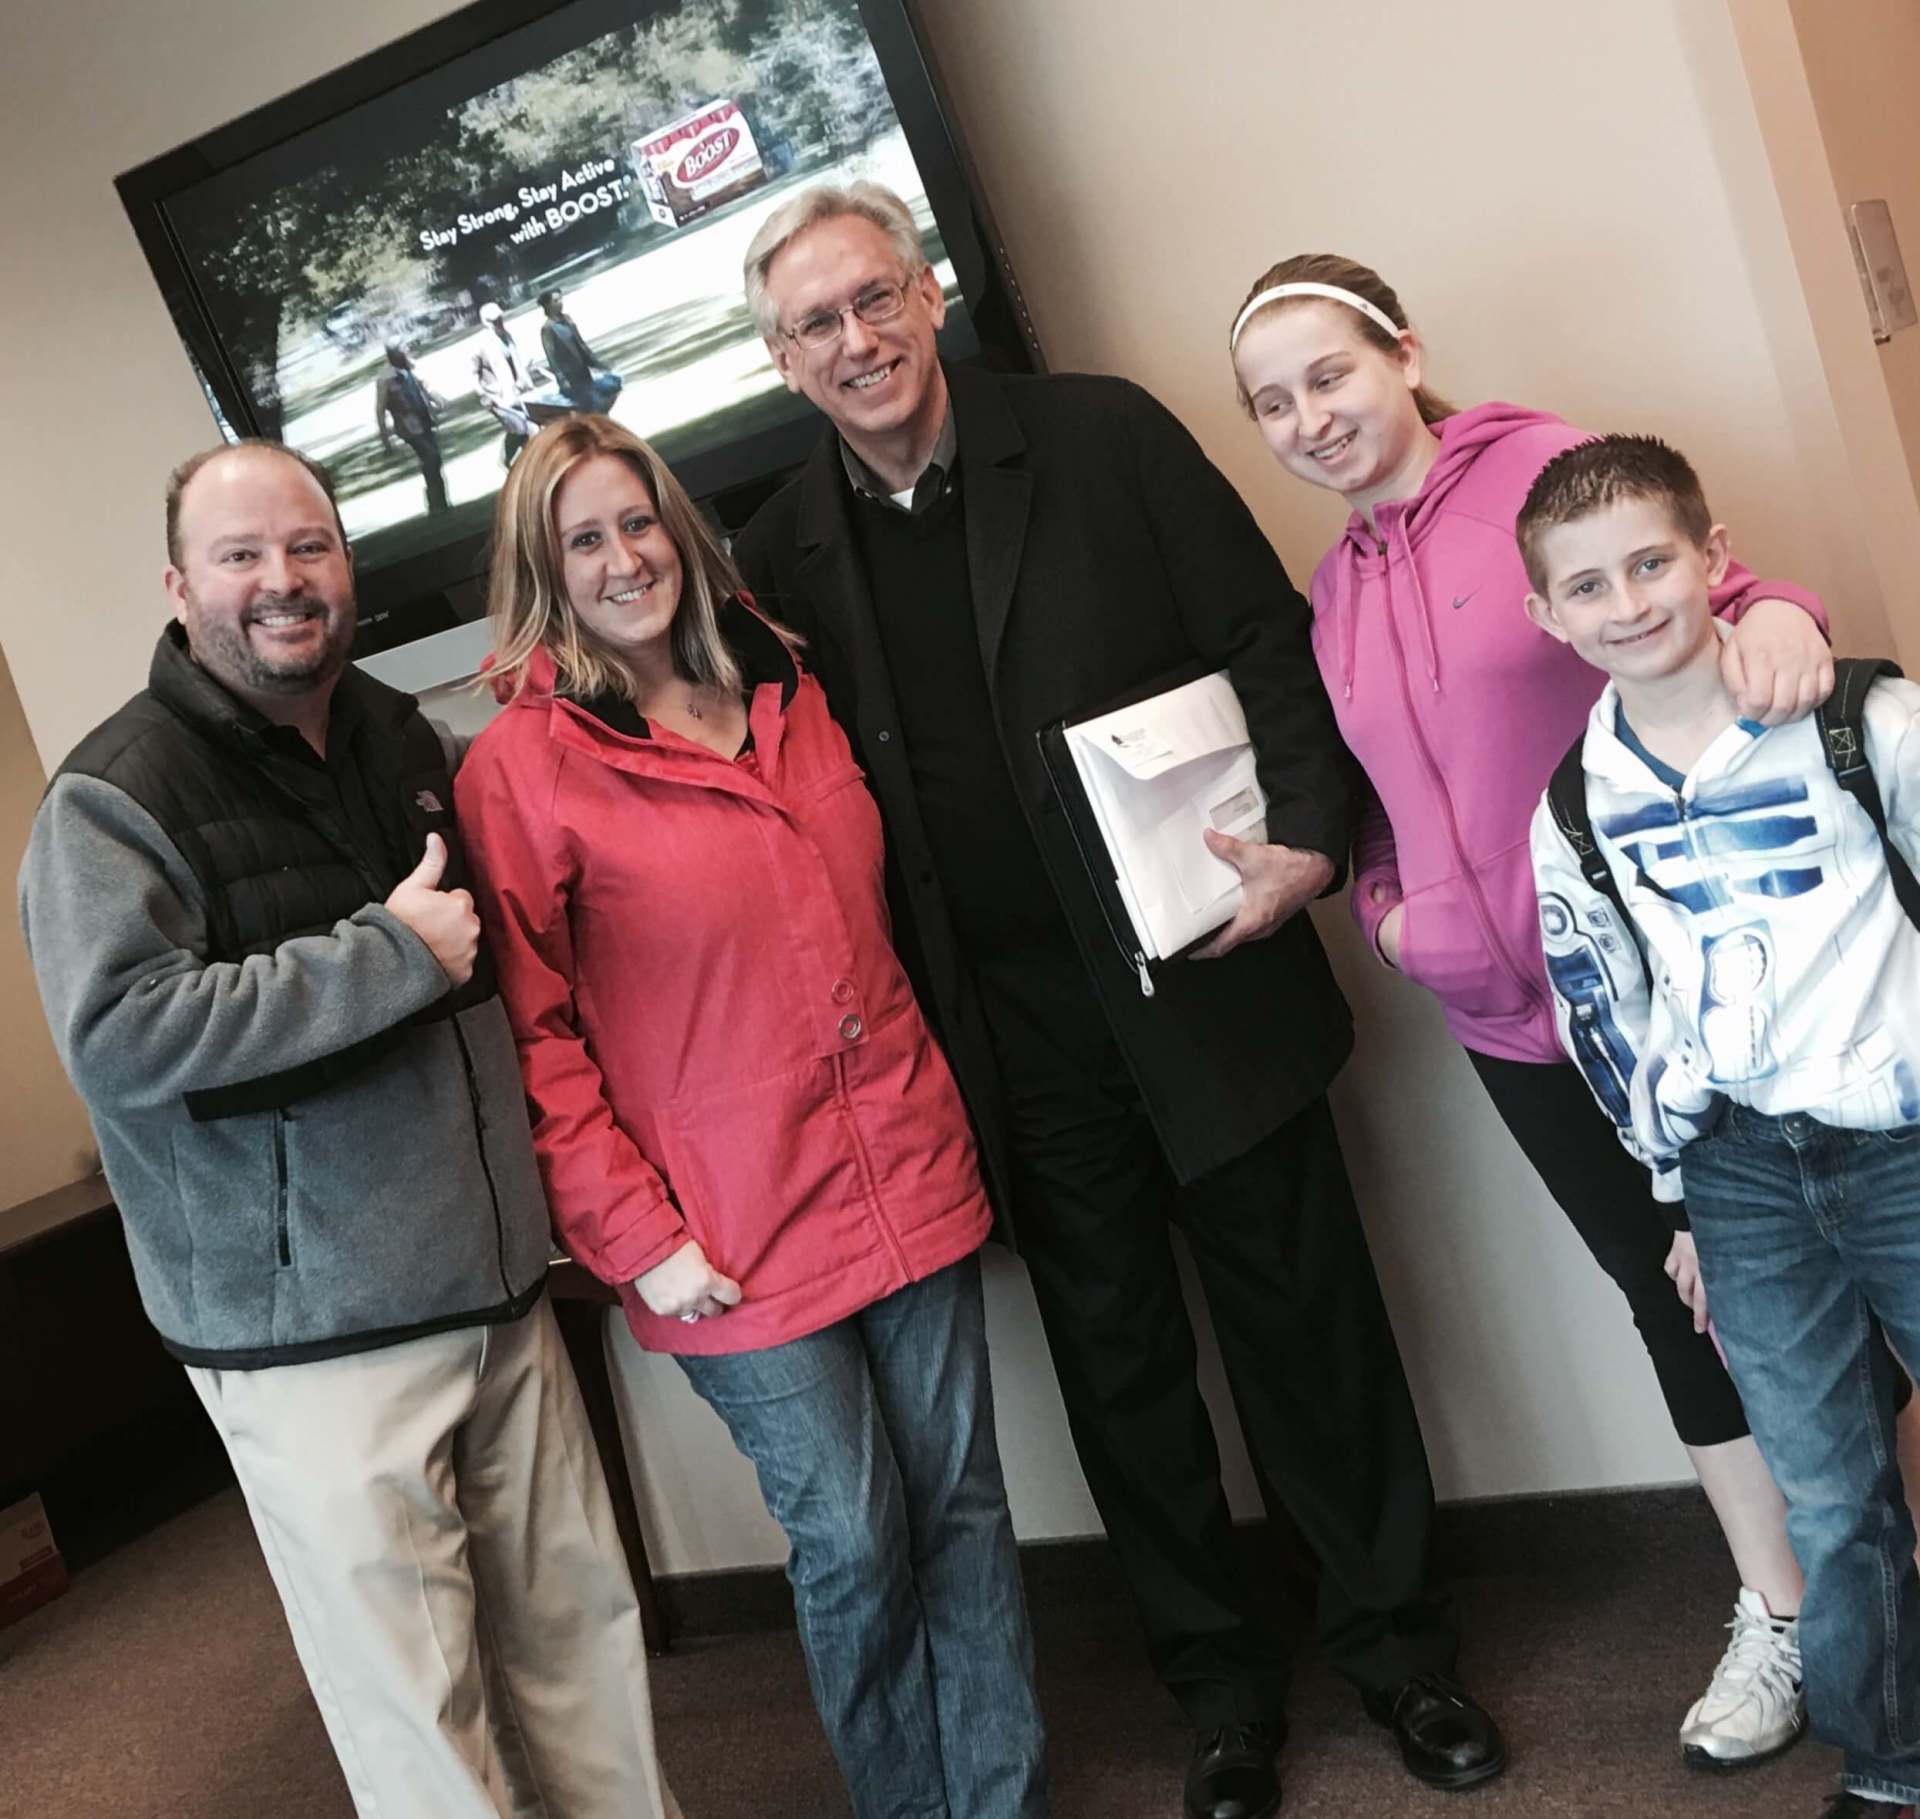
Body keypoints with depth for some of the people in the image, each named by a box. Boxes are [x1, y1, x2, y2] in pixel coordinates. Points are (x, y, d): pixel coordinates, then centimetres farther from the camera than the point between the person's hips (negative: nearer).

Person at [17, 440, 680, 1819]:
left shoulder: (403, 737, 12)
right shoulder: (116, 798, -11)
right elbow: (117, 1033, -26)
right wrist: (390, 956, -21)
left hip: (499, 1287, 7)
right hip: (312, 1334, -6)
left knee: (581, 1644, 16)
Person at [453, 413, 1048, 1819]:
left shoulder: (786, 690, 9)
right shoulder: (520, 766, -8)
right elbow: (533, 1031, -8)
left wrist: (928, 1109, 14)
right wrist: (634, 1237, -12)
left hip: (914, 1176, 5)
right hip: (741, 1240, -5)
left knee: (964, 1508, 12)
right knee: (855, 1544, 7)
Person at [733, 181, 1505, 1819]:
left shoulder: (1102, 436, -3)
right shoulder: (784, 555, 3)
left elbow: (1268, 638, -2)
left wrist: (1309, 835, -15)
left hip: (1204, 976, -2)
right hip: (1013, 1036, 2)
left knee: (1305, 1310, 10)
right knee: (1116, 1356, 14)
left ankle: (1393, 1638, 33)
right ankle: (1220, 1682, 34)